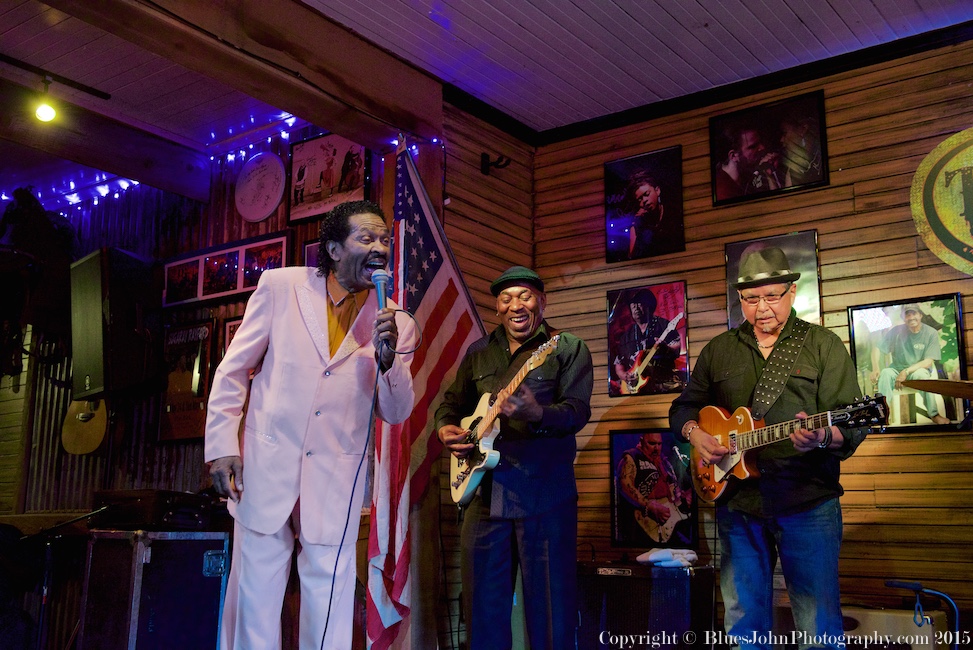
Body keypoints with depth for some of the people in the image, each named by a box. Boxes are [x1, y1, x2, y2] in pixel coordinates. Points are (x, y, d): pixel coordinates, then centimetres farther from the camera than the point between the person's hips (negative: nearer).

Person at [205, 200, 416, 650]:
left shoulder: (395, 323, 2)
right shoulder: (280, 286, 0)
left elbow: (396, 413, 4)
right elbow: (233, 370, 4)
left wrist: (388, 358, -14)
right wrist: (222, 445, -3)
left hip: (335, 483, 1)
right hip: (266, 466, -1)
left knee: (329, 600, 6)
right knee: (255, 591, 7)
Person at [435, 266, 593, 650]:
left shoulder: (568, 349, 0)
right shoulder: (478, 352, 15)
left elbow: (578, 411, -12)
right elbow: (451, 402, 23)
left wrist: (537, 414, -31)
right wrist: (446, 428, 1)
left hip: (544, 492, -4)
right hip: (484, 490, 5)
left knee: (550, 604, 2)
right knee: (483, 603, 11)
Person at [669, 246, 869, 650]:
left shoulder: (823, 345, 2)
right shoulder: (718, 350, 12)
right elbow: (683, 407, 19)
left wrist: (823, 437, -27)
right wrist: (695, 433, -2)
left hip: (808, 502, -3)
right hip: (737, 503, 3)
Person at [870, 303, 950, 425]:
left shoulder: (931, 333, -7)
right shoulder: (897, 331, -4)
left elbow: (928, 362, -13)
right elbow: (877, 348, -5)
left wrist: (906, 372, -25)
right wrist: (875, 369, -23)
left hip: (919, 369, -1)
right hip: (897, 369, 2)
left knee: (920, 374, -37)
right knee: (885, 373, -31)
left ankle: (933, 413, -22)